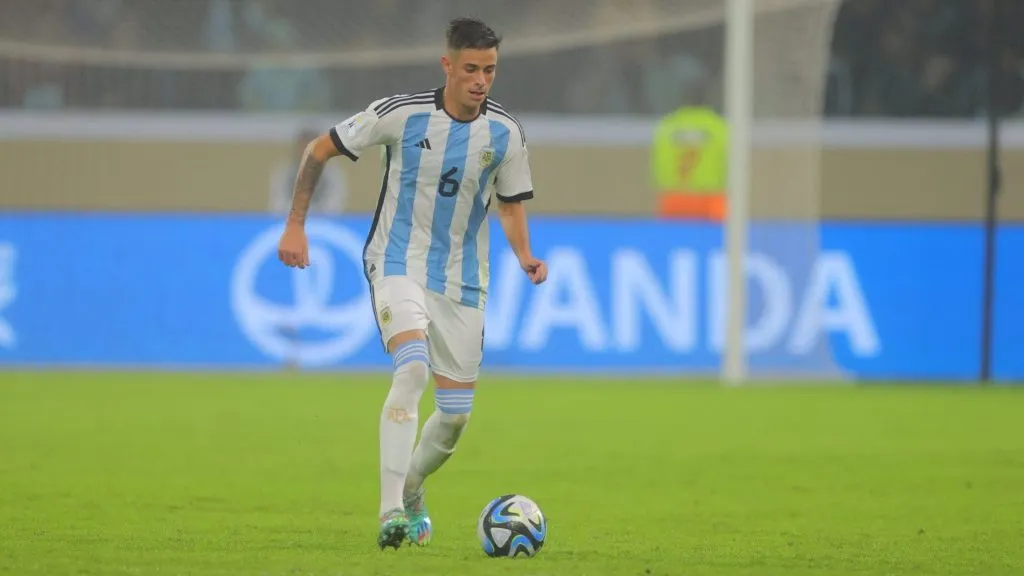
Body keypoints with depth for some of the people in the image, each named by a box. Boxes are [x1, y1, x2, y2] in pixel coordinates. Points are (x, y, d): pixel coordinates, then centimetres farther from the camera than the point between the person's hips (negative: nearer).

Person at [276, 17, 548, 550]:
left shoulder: (505, 134, -3)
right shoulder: (402, 114, -12)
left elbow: (511, 205, 11)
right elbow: (319, 150, -1)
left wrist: (525, 256, -9)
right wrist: (295, 225, -4)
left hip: (461, 279, 4)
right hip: (398, 263, -4)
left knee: (455, 414, 5)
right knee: (413, 367, -30)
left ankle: (410, 491, 36)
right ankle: (390, 511, -33)